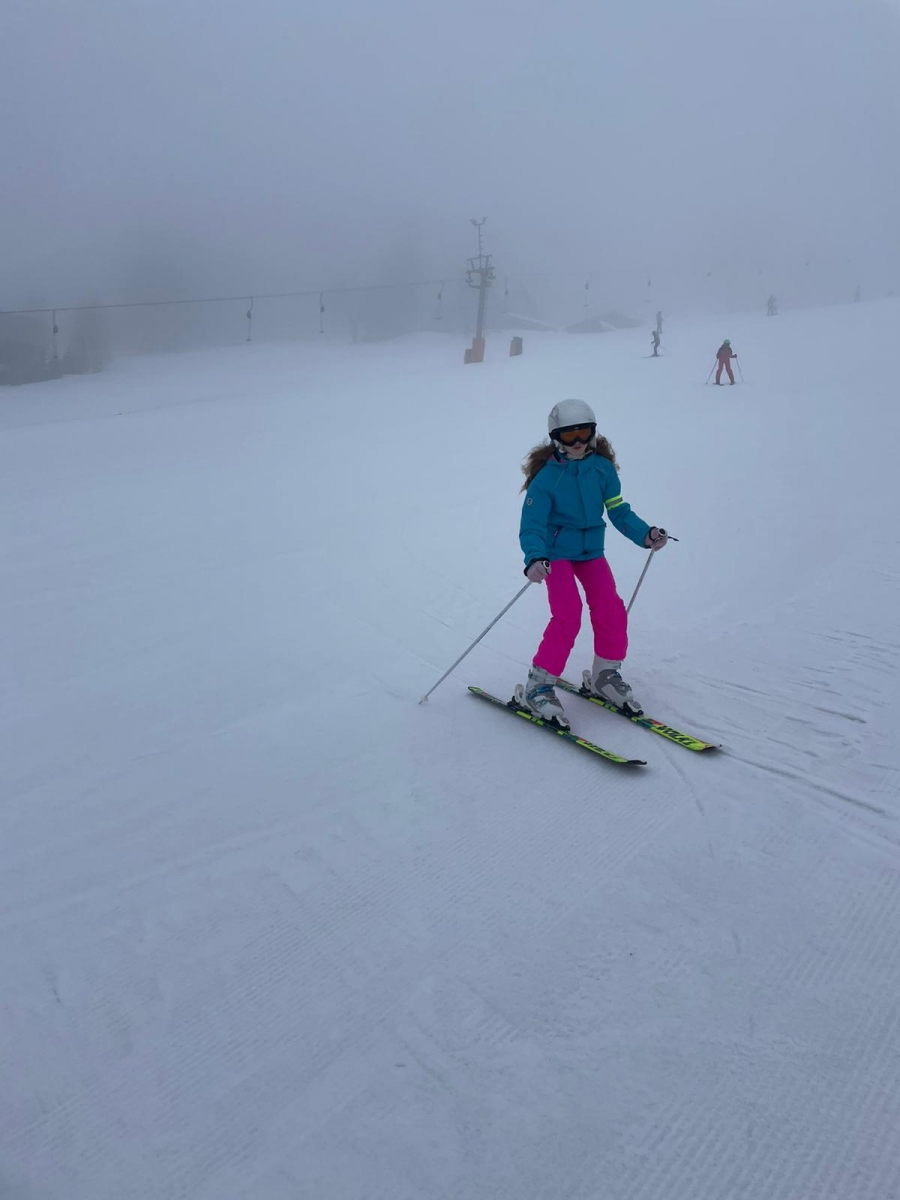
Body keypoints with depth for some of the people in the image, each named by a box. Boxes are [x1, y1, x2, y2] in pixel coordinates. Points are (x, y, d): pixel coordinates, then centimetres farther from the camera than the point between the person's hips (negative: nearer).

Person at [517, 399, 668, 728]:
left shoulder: (602, 467, -6)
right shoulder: (546, 477, -16)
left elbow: (619, 512, 1)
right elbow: (531, 526, -19)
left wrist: (645, 534, -14)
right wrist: (534, 560, -36)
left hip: (591, 551, 4)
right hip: (556, 553, -4)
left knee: (611, 610, -6)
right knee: (567, 616, -18)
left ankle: (605, 676, 17)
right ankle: (537, 688, -7)